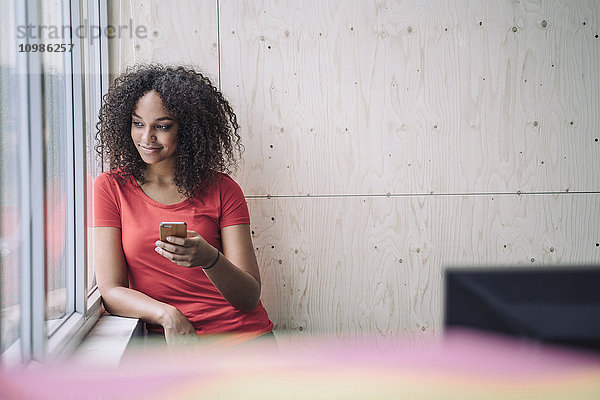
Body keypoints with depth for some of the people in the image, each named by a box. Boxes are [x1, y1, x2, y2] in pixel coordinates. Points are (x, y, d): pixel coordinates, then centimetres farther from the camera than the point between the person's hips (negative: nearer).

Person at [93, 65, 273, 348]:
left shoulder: (222, 189, 7)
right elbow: (111, 292, 0)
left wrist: (209, 259, -22)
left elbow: (249, 298, -1)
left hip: (242, 335, -1)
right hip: (166, 341, 1)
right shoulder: (112, 187, 8)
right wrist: (168, 314, -20)